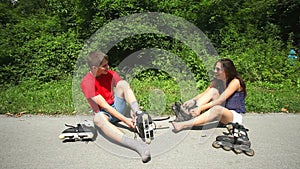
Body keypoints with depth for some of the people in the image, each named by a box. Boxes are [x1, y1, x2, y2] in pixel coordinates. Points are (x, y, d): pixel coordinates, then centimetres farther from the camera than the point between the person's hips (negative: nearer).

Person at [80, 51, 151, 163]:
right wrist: (124, 120, -28)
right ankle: (138, 146, -58)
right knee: (98, 118, -42)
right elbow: (104, 105, -23)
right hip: (103, 112, -4)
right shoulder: (86, 82, -18)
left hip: (117, 108, 4)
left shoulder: (111, 74, -3)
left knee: (122, 83, -19)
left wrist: (133, 109, -22)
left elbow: (126, 89, -4)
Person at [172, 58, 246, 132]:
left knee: (217, 109, -38)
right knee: (213, 91, -16)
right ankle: (188, 113, -30)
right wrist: (192, 100, -22)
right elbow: (204, 94, -2)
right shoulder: (216, 81, 6)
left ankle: (184, 125, -46)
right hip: (221, 114, 6)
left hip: (235, 116, -6)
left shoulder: (235, 82, -16)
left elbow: (220, 100, -27)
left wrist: (201, 108, -35)